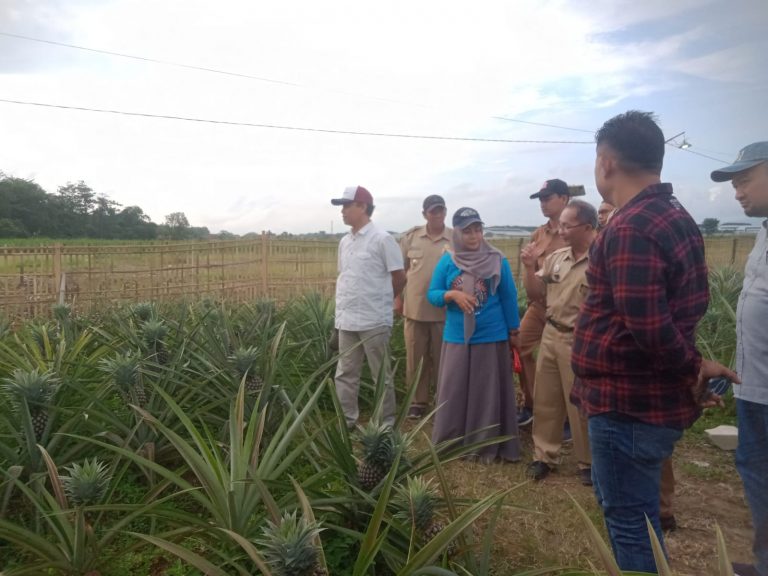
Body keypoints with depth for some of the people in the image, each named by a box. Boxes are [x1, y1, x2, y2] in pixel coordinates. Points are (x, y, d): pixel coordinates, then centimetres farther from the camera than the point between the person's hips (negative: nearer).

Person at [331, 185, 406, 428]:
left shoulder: (382, 239, -10)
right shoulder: (345, 242, 10)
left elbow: (399, 278, -7)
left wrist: (380, 300, 5)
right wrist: (344, 303, 11)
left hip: (374, 321, -7)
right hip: (346, 320, 7)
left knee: (381, 375, 6)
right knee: (345, 374, 13)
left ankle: (387, 423, 19)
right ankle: (346, 420, 24)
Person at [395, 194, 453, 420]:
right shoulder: (411, 237, 2)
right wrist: (397, 298, 6)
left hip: (444, 311, -2)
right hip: (414, 309, 2)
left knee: (443, 359, 9)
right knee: (415, 359, 11)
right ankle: (417, 402, 25)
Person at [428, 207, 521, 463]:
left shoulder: (497, 261, -3)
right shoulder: (447, 261, 0)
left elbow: (509, 298, 4)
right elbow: (432, 294, 2)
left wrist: (514, 331, 7)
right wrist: (452, 294, -18)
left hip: (491, 337, -1)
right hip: (456, 338, 1)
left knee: (488, 393, 7)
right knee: (454, 392, 8)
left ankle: (487, 446, 20)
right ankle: (448, 445, 22)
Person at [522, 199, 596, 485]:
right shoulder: (555, 258, 4)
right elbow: (535, 294, 10)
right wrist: (530, 267, -4)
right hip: (550, 336, 6)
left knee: (581, 406, 8)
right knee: (545, 401, 15)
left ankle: (588, 462, 28)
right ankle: (544, 456, 31)